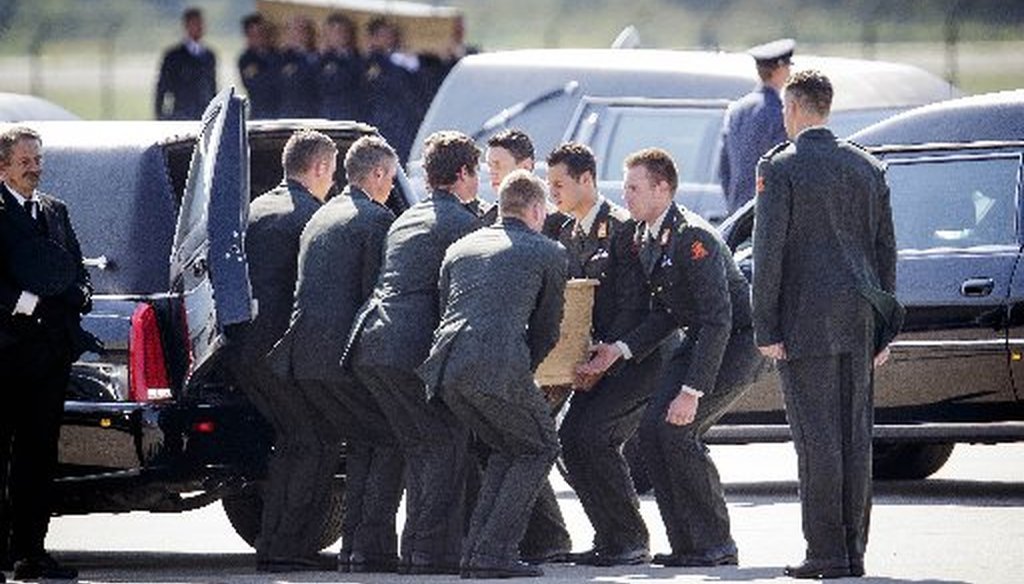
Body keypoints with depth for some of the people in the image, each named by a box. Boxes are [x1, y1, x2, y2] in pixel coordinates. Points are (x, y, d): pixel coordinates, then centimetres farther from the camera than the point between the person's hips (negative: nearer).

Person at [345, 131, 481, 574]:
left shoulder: (405, 221, 25)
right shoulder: (462, 223, -1)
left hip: (368, 346, 8)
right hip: (413, 347, -8)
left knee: (420, 445, 15)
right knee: (448, 442, -2)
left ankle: (416, 547, 12)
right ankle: (434, 550, -9)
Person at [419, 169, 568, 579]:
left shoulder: (460, 249, 28)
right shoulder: (548, 253, 13)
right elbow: (547, 329, 15)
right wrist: (522, 373, 30)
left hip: (445, 367, 6)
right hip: (499, 366, -6)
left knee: (507, 449, 25)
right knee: (539, 449, 13)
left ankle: (476, 551, 14)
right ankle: (494, 551, 0)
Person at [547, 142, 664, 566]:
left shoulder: (623, 228, -13)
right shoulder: (567, 233, 14)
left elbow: (632, 304, -18)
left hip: (637, 357, -9)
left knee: (590, 434, -20)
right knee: (570, 437, -2)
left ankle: (631, 540, -11)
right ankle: (610, 537, 6)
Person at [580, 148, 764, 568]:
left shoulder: (692, 238, -24)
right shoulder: (644, 239, 5)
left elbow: (718, 320, -27)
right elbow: (665, 313, 9)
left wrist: (692, 391, -30)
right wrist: (620, 349, -8)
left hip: (738, 342, -9)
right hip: (698, 341, 9)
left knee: (677, 430, -19)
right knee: (652, 430, -4)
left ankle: (717, 545, -9)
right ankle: (686, 544, 1)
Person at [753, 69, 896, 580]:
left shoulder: (780, 167, -6)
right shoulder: (867, 168, 12)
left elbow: (768, 251, -10)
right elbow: (886, 250, 13)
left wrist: (766, 328, -7)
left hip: (807, 323, -6)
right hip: (858, 323, 6)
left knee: (817, 437, -5)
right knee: (855, 437, 8)